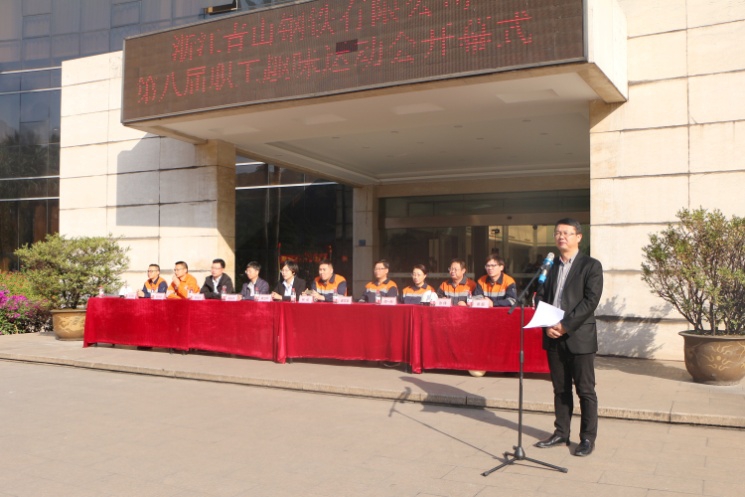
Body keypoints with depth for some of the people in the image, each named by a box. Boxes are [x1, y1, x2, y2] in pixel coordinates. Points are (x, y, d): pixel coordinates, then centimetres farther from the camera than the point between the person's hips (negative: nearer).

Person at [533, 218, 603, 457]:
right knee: (560, 389, 13)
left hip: (579, 337, -5)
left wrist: (565, 325, -17)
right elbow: (542, 298, 11)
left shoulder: (591, 266, -3)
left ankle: (588, 438, 13)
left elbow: (591, 300, -12)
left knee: (585, 390, 3)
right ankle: (561, 433, 22)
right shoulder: (551, 266, 13)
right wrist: (547, 325, -6)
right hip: (553, 337, 5)